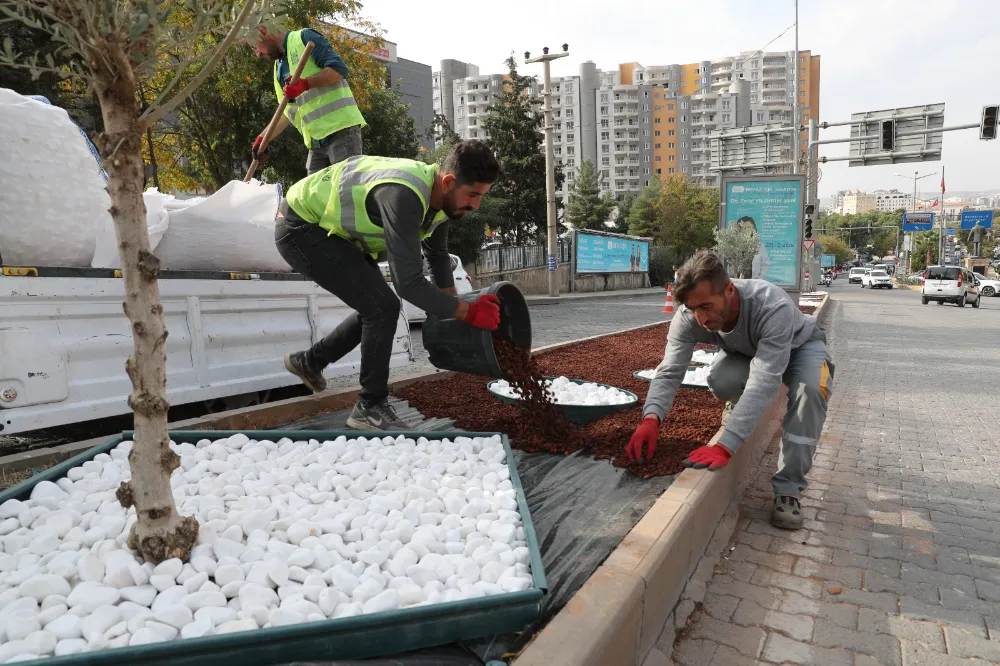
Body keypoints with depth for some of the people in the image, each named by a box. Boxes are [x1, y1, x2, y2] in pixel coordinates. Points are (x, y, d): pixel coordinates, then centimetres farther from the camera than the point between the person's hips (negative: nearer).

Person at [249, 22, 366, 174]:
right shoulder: (279, 68, 25)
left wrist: (305, 84, -18)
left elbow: (339, 69, -10)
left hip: (340, 128, -8)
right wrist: (263, 138, 12)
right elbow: (288, 111, 22)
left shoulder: (304, 37, 2)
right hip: (316, 139, 8)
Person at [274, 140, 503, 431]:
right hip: (300, 228, -9)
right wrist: (467, 313, -29)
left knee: (377, 308, 14)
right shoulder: (404, 196, -36)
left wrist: (452, 311, 11)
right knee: (382, 307, -17)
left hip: (333, 228, 9)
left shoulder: (440, 194, -6)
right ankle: (371, 408, -2)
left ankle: (310, 361, 33)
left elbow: (437, 253, 13)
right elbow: (408, 282, -38)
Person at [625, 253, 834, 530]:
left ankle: (787, 489, -21)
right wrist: (651, 417, -54)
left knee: (811, 389, -34)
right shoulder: (688, 317, -33)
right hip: (747, 351, 3)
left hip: (799, 345, -2)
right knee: (721, 383, -30)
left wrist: (725, 446, -60)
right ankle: (741, 408, 8)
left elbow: (763, 382, -51)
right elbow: (669, 371, -33)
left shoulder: (773, 306, -45)